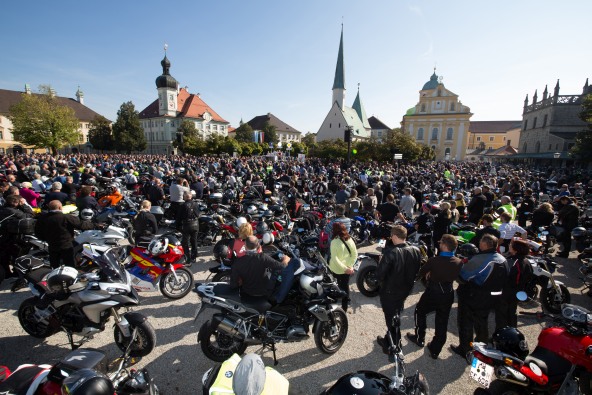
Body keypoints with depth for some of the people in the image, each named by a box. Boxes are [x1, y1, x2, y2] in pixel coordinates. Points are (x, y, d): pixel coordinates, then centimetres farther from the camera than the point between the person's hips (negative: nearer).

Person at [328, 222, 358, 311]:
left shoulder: (334, 242, -20)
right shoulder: (350, 240, -6)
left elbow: (334, 258, -23)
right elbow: (355, 255, -3)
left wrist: (345, 268, -19)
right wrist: (349, 266, -3)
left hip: (336, 269, -4)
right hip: (347, 269, 4)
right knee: (345, 287, 20)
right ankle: (344, 308, 31)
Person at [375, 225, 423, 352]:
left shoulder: (390, 253, -30)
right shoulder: (416, 251, -12)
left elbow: (379, 275, -26)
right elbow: (417, 271, 1)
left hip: (389, 292, -6)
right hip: (405, 290, 6)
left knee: (391, 318, 15)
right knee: (396, 315, 27)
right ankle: (394, 339, 48)